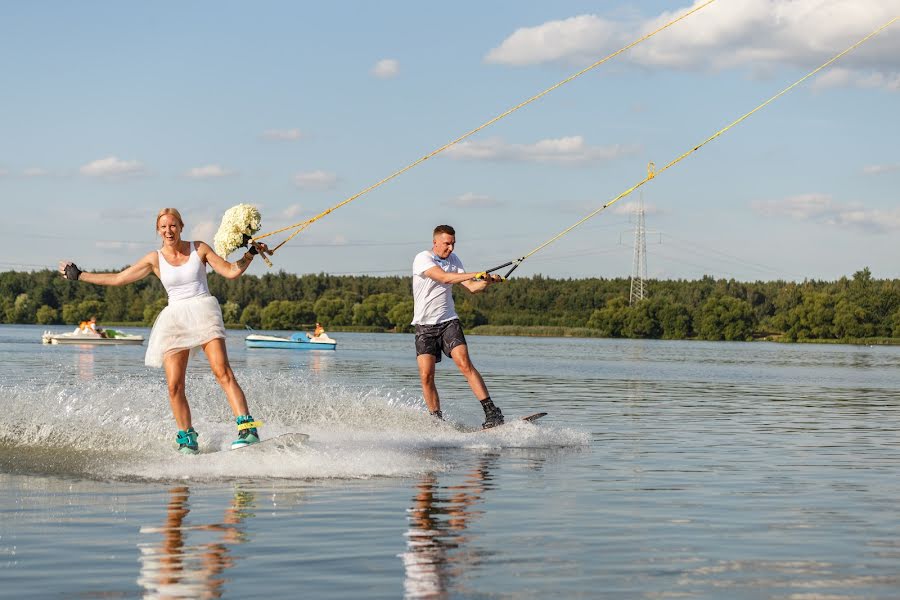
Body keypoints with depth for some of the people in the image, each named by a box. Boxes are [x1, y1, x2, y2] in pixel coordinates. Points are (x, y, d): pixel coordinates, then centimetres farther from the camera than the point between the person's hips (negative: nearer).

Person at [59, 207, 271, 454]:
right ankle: (188, 439, 2)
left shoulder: (199, 249, 7)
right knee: (174, 386, -9)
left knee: (222, 371, -20)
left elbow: (231, 271, 8)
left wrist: (251, 254, -5)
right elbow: (117, 279, 13)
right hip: (175, 317, 2)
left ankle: (247, 427, -25)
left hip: (203, 309, -2)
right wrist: (79, 276, 14)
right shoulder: (154, 259, 9)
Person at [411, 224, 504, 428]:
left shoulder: (453, 259, 11)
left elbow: (471, 287, 6)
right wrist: (477, 274, -28)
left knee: (464, 364, -17)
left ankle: (491, 411, -22)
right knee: (426, 376, -9)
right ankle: (437, 420, 4)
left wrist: (487, 282, -14)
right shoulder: (422, 259, -9)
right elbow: (445, 278, -23)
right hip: (425, 325, -3)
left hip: (448, 321, 3)